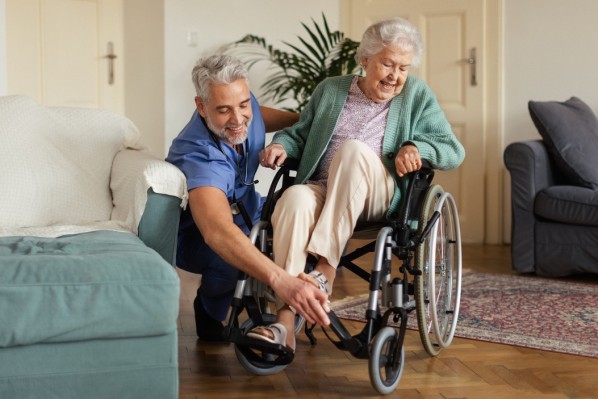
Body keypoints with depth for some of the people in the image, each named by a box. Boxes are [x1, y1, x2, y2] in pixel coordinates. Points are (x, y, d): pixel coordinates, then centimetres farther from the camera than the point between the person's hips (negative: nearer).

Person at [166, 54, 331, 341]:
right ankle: (210, 312, -5)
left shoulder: (245, 108, -18)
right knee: (235, 254, -38)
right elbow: (217, 231, -58)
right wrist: (280, 280, -71)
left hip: (246, 213, 8)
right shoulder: (199, 156, -40)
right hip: (197, 235, -7)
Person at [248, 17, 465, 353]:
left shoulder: (418, 96, 12)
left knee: (353, 149, -34)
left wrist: (418, 147, -14)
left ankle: (326, 269, -37)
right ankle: (285, 323, -45)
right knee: (294, 199, -35)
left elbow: (454, 151, 8)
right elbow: (300, 133, 26)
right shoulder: (330, 90, 19)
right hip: (321, 191, 2)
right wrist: (282, 145, 2)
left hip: (381, 198, -1)